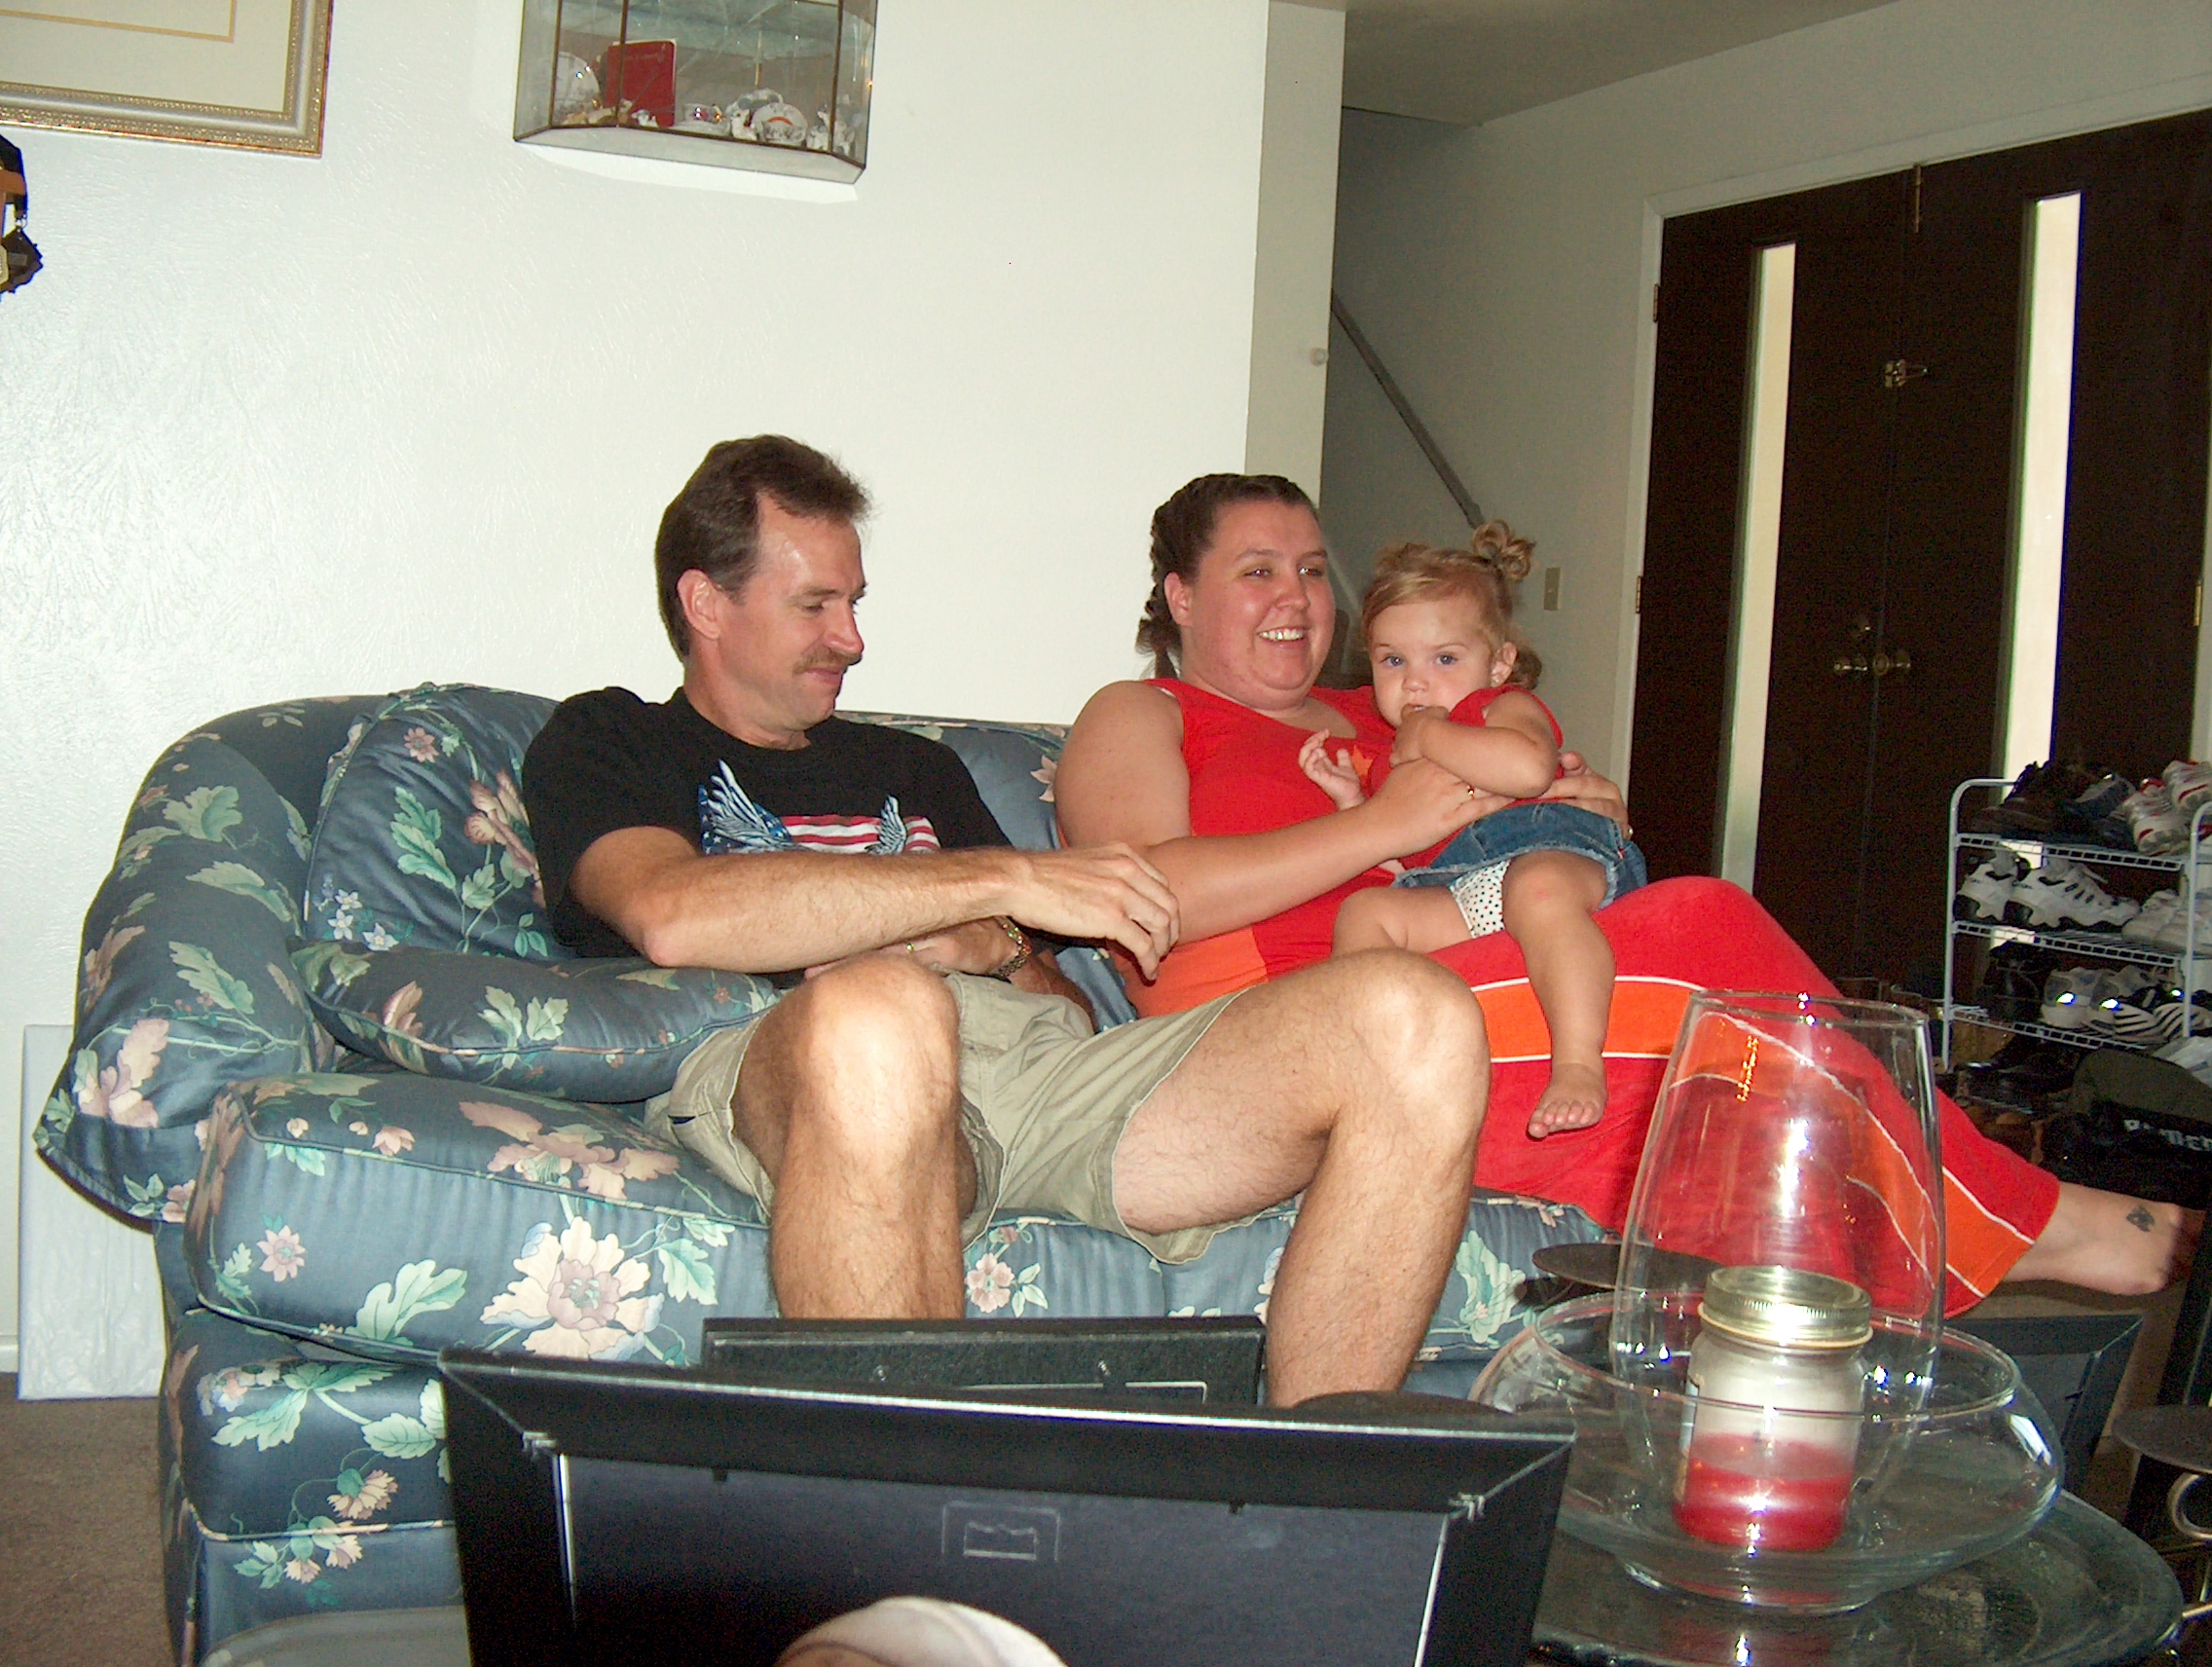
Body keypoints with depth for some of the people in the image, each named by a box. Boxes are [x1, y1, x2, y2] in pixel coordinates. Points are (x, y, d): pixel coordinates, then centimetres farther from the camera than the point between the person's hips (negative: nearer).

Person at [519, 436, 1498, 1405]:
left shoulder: (913, 768, 36)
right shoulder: (604, 742, 19)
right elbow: (675, 916, -6)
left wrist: (986, 951, 3)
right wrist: (1006, 879, -6)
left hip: (1046, 1066, 5)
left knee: (1417, 1021, -18)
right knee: (880, 1006, -44)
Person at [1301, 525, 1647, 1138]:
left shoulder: (1508, 707, 13)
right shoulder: (1390, 755, 33)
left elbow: (1530, 769, -14)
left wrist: (1432, 735, -3)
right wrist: (1351, 799, 13)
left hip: (1550, 851, -6)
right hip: (1450, 890, 6)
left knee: (1539, 889, -39)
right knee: (1365, 910, -15)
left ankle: (1579, 1066, -49)